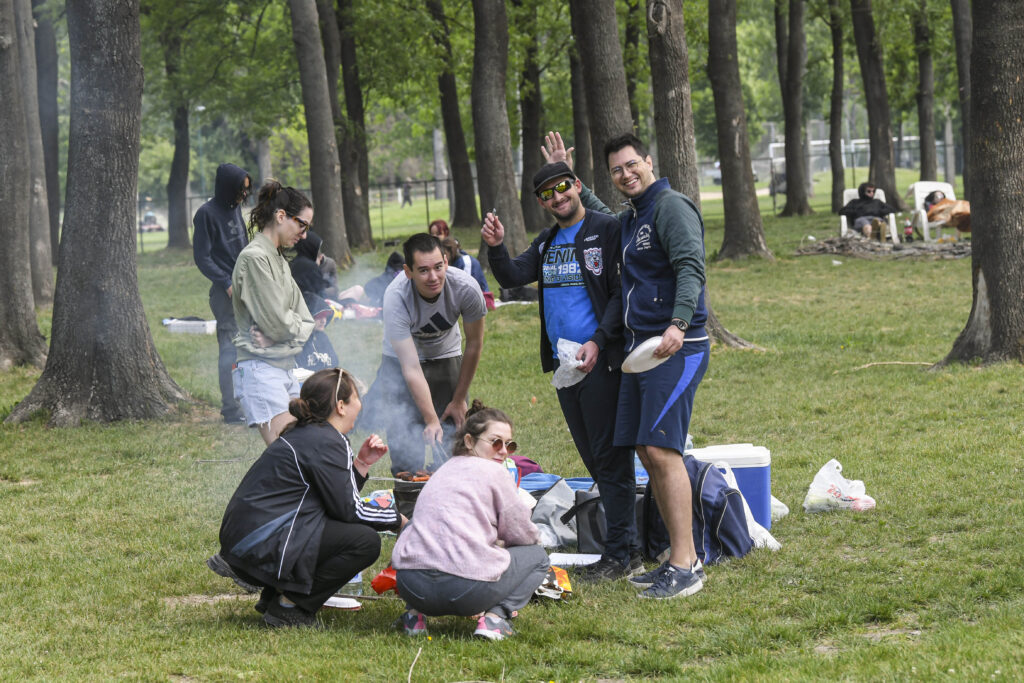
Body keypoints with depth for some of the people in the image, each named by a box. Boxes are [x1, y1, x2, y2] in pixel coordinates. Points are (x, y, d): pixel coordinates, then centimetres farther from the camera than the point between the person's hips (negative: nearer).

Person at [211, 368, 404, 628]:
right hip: (261, 546, -10)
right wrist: (397, 519, 1)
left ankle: (275, 595, 15)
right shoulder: (328, 443, -12)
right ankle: (289, 607, -8)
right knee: (365, 541, -13)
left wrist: (361, 464, 12)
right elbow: (348, 509, -13)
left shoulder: (303, 434, 18)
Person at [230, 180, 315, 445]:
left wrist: (278, 336, -6)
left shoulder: (279, 261, 17)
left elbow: (305, 322, 13)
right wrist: (294, 327, 5)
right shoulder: (254, 257, -12)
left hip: (285, 370, 9)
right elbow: (276, 321, -16)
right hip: (260, 370, -9)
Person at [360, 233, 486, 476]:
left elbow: (474, 345, -11)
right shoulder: (396, 297, -35)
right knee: (405, 443, -16)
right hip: (400, 362, -2)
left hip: (446, 358, 2)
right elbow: (411, 369, -34)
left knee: (452, 442, -8)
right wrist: (431, 420, -40)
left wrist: (459, 400, -5)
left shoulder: (465, 288, -29)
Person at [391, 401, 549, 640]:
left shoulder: (444, 471, 23)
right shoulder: (494, 472, 3)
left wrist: (495, 543, 30)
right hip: (465, 589, -6)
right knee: (537, 556, 18)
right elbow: (521, 533, 8)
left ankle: (415, 614, 16)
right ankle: (495, 616, -5)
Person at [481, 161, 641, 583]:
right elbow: (512, 277, 7)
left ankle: (620, 553, -6)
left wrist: (598, 342, -19)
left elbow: (621, 292, -10)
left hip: (600, 359, -8)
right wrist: (496, 248, -12)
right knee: (592, 457, 10)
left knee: (610, 456, -7)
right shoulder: (546, 243, 17)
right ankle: (626, 544, 16)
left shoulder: (606, 231, -5)